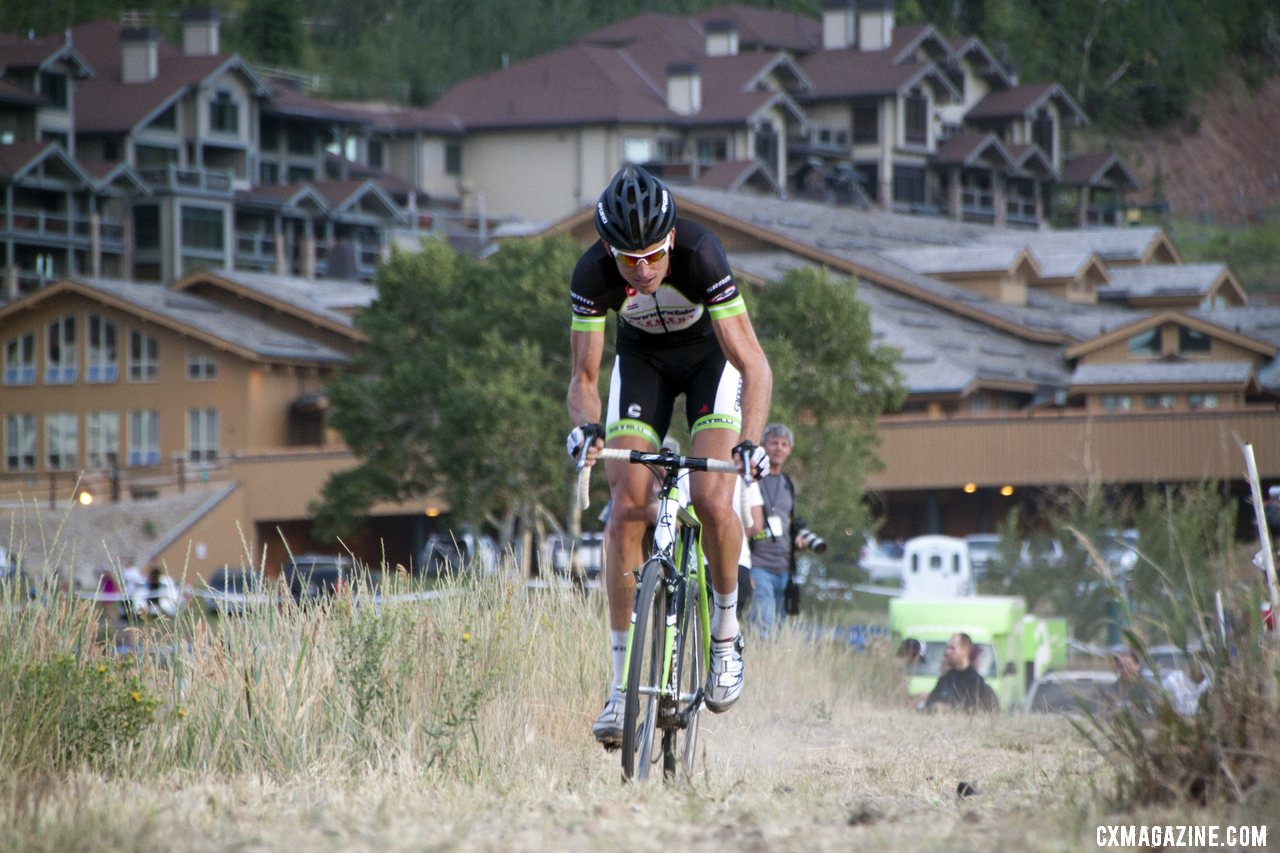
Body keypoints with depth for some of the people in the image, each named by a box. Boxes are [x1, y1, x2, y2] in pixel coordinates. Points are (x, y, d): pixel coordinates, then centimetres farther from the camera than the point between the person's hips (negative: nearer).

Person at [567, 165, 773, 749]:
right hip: (643, 357, 2)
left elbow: (753, 365, -36)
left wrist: (750, 440, -51)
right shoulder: (592, 274, -29)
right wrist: (586, 426, -43)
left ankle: (726, 633, 5)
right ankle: (622, 684, -9)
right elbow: (584, 375, -21)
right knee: (626, 507, -13)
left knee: (711, 500, -22)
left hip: (711, 354, -2)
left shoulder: (700, 256, -36)